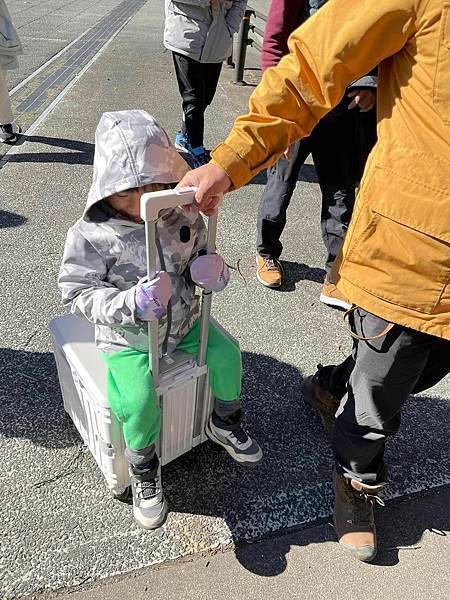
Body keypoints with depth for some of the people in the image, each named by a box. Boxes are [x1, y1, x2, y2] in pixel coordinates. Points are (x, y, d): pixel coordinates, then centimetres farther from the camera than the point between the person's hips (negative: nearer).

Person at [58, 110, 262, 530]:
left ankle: (224, 422, 32)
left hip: (183, 322, 5)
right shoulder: (91, 236, -19)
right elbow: (76, 294, -17)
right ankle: (143, 468, 12)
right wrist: (131, 304, -34)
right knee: (138, 400, -22)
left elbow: (203, 259, 6)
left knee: (226, 354, 1)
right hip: (127, 339, -4)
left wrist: (213, 271, -21)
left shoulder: (184, 219, -8)